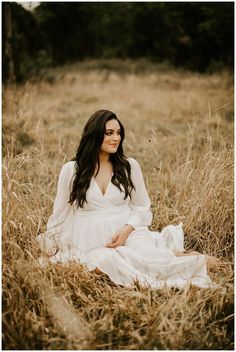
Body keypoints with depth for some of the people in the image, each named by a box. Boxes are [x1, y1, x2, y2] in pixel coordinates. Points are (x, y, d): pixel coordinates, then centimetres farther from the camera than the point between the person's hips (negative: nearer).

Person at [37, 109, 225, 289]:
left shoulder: (130, 166, 6)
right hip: (92, 242, 0)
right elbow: (59, 214, 11)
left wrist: (127, 229, -9)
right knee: (106, 259, -36)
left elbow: (143, 208, 10)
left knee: (144, 253, -36)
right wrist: (51, 252, 12)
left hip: (128, 234, 0)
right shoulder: (71, 170, 2)